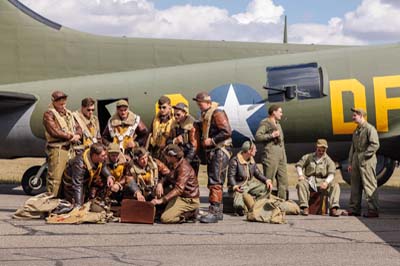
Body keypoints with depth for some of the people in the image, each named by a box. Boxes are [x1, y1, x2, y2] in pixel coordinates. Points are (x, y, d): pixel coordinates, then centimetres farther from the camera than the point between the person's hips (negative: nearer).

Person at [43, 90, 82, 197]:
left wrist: (77, 135, -6)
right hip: (57, 149, -8)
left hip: (70, 148, 8)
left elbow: (77, 127, 17)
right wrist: (70, 136, -9)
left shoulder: (68, 113, 20)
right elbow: (55, 131, -16)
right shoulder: (49, 114, -4)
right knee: (55, 177, -10)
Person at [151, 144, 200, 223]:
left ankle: (190, 214, -2)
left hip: (189, 200, -10)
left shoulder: (184, 168, -23)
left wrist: (161, 200, -36)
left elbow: (179, 189, -32)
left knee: (165, 219, -20)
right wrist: (160, 183, -10)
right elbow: (167, 177, 16)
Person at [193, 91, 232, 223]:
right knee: (212, 182, 13)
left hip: (220, 151, -10)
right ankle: (218, 211, 21)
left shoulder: (217, 113, -12)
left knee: (215, 182, -14)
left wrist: (212, 140, -18)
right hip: (211, 152, 10)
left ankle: (214, 212, -16)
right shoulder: (205, 115, 18)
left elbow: (227, 132, -21)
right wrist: (204, 141, 11)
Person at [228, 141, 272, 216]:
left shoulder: (252, 160, 7)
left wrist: (266, 180, -4)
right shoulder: (235, 161, -15)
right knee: (239, 206, -33)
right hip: (240, 186, -8)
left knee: (267, 187, -10)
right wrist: (234, 186, -33)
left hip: (251, 183, 8)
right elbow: (231, 176, -16)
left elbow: (257, 173, 13)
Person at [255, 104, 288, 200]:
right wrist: (271, 135, -17)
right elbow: (257, 136, -15)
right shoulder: (265, 123, -3)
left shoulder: (277, 124, 22)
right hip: (271, 155, -9)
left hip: (281, 156, 9)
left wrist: (284, 156, 19)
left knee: (283, 181, 6)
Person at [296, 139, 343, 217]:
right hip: (309, 181, 0)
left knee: (335, 185, -26)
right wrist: (300, 175, -10)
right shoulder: (308, 157, 14)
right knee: (301, 184, -33)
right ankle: (305, 208, -37)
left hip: (322, 183, 0)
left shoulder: (328, 160, 9)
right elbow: (298, 165, 12)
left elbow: (331, 174, -5)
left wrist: (326, 182, -26)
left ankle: (333, 208, -36)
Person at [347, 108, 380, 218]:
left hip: (366, 161, -9)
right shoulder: (356, 131, 19)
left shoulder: (370, 129, -7)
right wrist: (350, 162, 16)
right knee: (355, 185, 11)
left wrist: (364, 155, -16)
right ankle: (354, 209, 18)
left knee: (369, 185, -8)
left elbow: (375, 145, -16)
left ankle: (373, 210, -6)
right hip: (356, 160, 9)